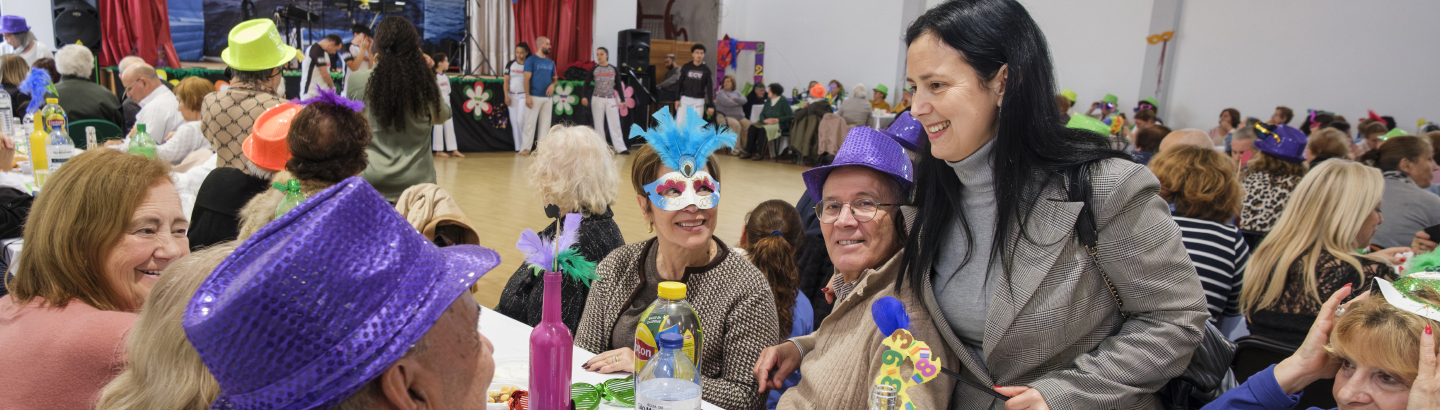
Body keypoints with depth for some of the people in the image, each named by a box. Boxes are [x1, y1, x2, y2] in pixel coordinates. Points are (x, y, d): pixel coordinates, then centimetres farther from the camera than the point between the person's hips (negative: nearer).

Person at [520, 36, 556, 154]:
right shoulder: (531, 60, -3)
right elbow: (527, 79, -8)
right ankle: (525, 148, -1)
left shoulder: (550, 63, 14)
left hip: (547, 98, 6)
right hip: (534, 97, -6)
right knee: (530, 122, -5)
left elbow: (555, 78, 21)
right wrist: (527, 96, -15)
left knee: (545, 123, 6)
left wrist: (553, 84, -4)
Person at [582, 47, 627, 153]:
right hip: (597, 99, 0)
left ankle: (620, 148, -5)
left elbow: (618, 86, 8)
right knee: (599, 124, 3)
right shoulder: (594, 70, 2)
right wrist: (584, 96, -16)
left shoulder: (613, 70, 5)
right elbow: (587, 84, -1)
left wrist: (622, 100, 5)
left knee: (615, 124, -4)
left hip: (611, 99, 0)